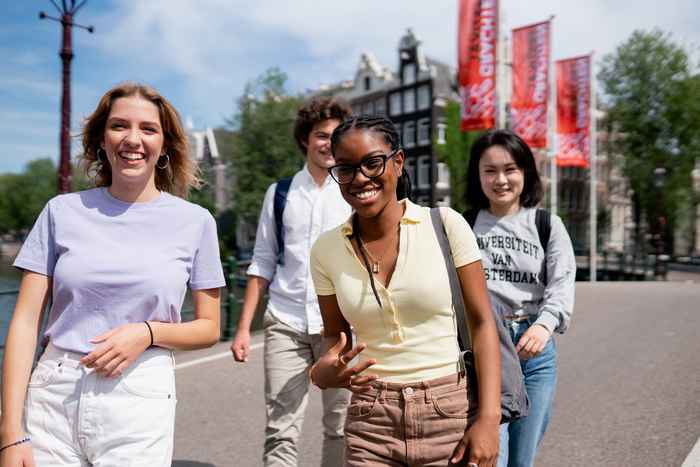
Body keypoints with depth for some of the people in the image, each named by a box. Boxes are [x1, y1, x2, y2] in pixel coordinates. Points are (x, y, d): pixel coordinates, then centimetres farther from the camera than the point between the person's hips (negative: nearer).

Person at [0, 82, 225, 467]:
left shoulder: (195, 222, 0)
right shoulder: (63, 211, 1)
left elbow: (208, 328, 5)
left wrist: (148, 333, -14)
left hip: (140, 401, -1)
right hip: (52, 396, 1)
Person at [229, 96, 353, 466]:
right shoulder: (280, 194, 7)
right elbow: (263, 264, 9)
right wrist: (243, 328, 5)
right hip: (285, 324, 1)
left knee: (340, 428, 10)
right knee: (280, 433, 1)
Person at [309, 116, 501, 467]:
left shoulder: (445, 225, -9)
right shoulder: (326, 250, -2)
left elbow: (482, 323, -6)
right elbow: (336, 335, 9)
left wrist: (489, 418, -12)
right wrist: (322, 373, -12)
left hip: (453, 412, -1)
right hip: (371, 424, 2)